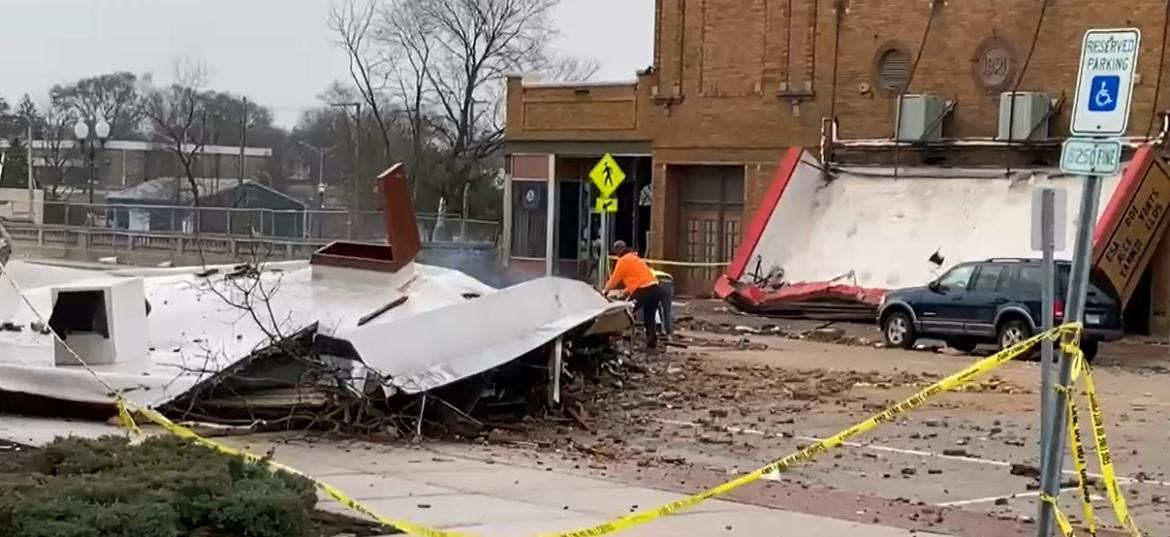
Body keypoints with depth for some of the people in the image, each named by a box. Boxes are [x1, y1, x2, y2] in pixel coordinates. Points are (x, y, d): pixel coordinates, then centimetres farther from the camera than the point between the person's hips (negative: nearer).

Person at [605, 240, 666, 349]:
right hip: (655, 288, 8)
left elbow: (615, 279, 5)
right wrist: (625, 292, 37)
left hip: (644, 291, -8)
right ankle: (652, 342, 12)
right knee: (650, 317, 16)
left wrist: (606, 290, 22)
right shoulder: (635, 258, 26)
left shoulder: (623, 260, -1)